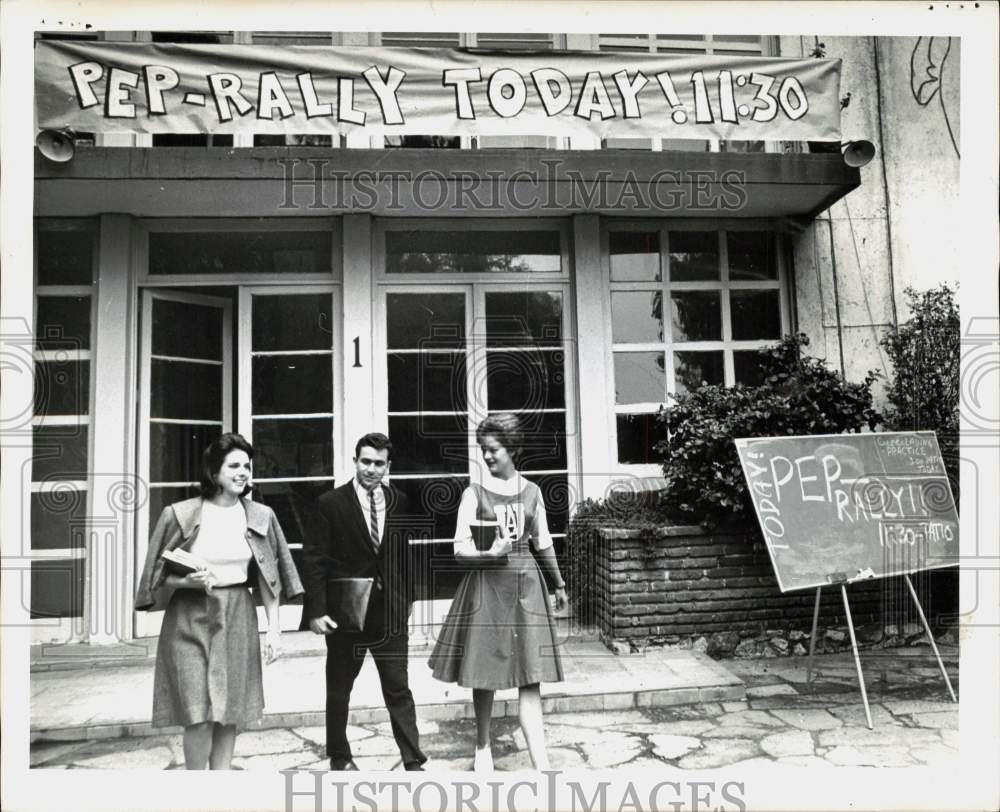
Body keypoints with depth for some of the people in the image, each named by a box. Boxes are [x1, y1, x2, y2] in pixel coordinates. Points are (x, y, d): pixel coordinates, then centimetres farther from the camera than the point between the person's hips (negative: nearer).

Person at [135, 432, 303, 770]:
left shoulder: (260, 516, 3)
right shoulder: (180, 515, -6)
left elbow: (267, 577, 6)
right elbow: (159, 576, 1)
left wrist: (273, 628, 2)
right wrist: (187, 581, -19)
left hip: (238, 618, 3)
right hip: (190, 619, -3)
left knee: (231, 711, 8)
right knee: (200, 714, -5)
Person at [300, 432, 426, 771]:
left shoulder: (399, 503, 3)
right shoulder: (330, 503, -8)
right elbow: (314, 559, -8)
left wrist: (407, 597, 11)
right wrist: (317, 609, -13)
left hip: (390, 611, 2)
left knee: (399, 689, 4)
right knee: (339, 690, 15)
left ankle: (413, 761, 13)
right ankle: (339, 757, 33)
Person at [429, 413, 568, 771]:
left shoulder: (531, 491, 7)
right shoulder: (474, 493, -1)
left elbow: (543, 542, 16)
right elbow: (460, 548, -5)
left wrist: (559, 584, 22)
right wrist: (489, 553, -23)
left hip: (526, 584, 2)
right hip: (486, 584, -1)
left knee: (530, 677, -2)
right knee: (484, 673, 7)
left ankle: (541, 764, -2)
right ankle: (482, 747, 29)